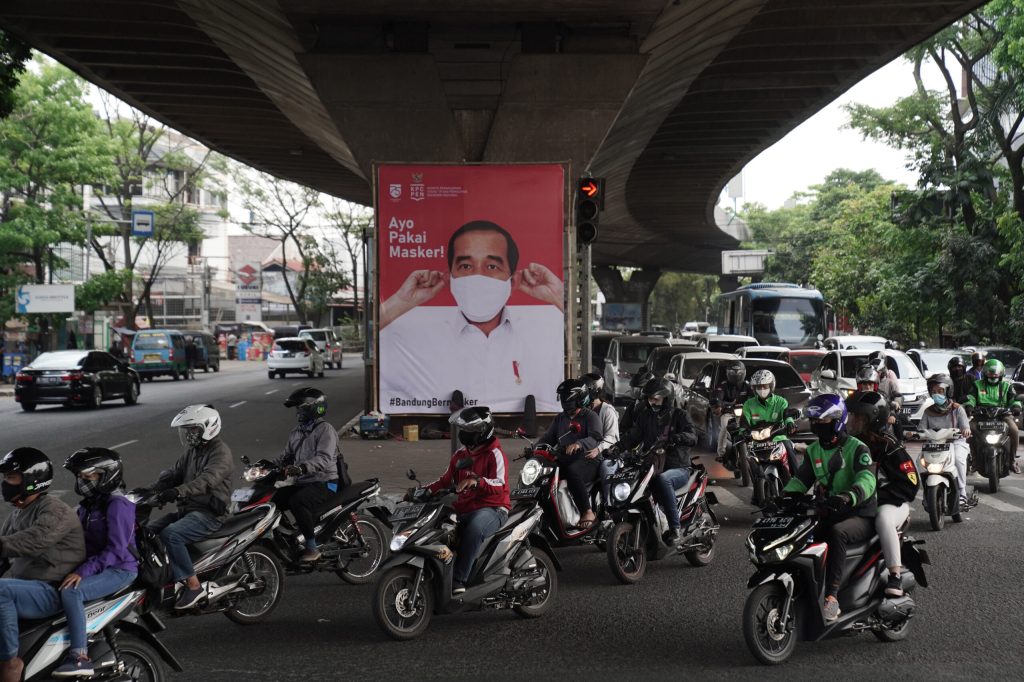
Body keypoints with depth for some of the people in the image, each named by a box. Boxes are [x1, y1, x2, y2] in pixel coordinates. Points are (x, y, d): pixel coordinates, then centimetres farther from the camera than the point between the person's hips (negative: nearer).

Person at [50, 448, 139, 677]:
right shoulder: (87, 505, 15)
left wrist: (83, 571, -27)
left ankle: (80, 658, -30)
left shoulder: (117, 505, -15)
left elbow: (116, 550, -22)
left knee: (71, 592, -30)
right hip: (94, 566, 10)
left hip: (119, 570, -10)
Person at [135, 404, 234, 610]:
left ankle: (193, 585, -23)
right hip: (187, 509, 9)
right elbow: (174, 473, 11)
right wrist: (151, 489, -8)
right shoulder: (193, 451, 18)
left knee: (170, 535, -30)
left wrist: (178, 492, -44)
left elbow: (207, 480, -29)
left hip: (209, 514, -9)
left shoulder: (221, 453, -12)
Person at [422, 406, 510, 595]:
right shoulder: (460, 454, 17)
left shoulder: (495, 454, -7)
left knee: (474, 529, -40)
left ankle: (458, 580, -39)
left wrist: (477, 481, -38)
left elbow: (500, 485, -21)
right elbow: (447, 479, 22)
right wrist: (426, 490, 6)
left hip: (491, 509, -8)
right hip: (464, 509, 8)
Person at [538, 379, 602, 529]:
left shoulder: (590, 416, -1)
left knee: (571, 472, -39)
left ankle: (588, 512, -33)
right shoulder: (560, 418, 22)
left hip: (586, 461, -7)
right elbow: (548, 437, 18)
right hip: (564, 460, 7)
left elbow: (595, 439, -18)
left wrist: (578, 444, -38)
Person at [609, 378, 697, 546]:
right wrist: (616, 447, -14)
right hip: (651, 467, 5)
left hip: (678, 469, -4)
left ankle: (674, 527, -35)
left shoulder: (679, 415, 2)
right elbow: (632, 436, 6)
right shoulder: (646, 416, 16)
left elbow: (692, 437, -14)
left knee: (662, 480, -38)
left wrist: (674, 438, -34)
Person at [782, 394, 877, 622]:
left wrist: (849, 497, -45)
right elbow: (800, 480, 11)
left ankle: (832, 597, -42)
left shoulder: (857, 448, -8)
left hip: (860, 515, -6)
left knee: (837, 532, -38)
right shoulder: (813, 451, 14)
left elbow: (867, 480, -24)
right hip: (827, 513, 7)